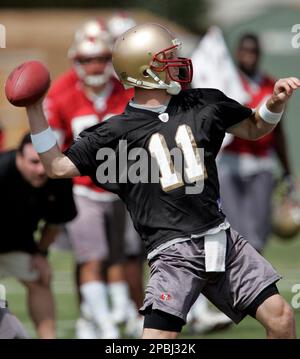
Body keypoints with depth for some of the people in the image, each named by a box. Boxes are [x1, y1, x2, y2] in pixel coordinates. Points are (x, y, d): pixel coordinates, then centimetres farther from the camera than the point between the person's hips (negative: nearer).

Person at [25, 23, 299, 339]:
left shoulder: (203, 104, 10)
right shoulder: (116, 132, -1)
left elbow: (254, 129, 25)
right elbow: (58, 166, 0)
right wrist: (35, 109, -5)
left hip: (221, 239, 5)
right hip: (174, 252, -5)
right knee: (158, 338, -19)